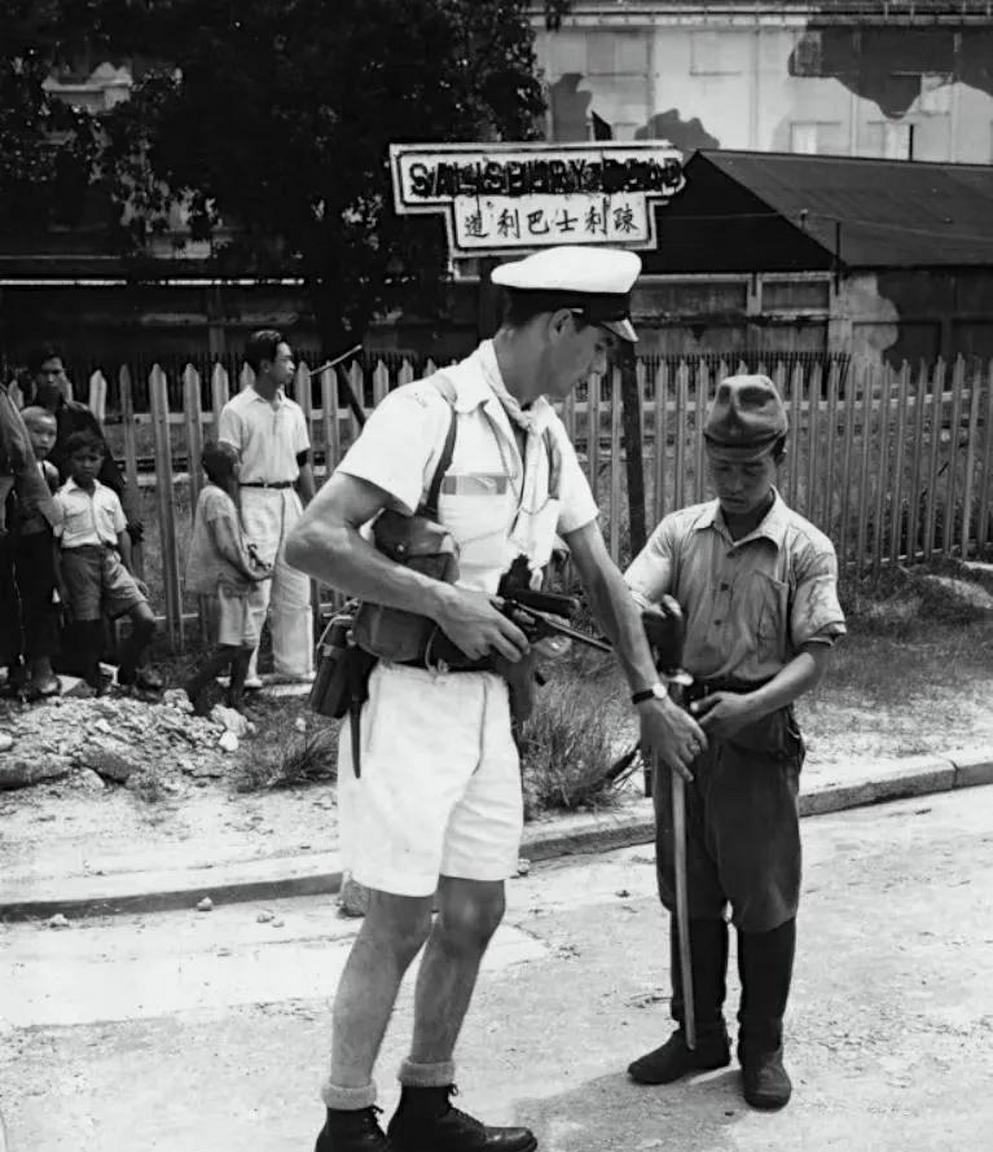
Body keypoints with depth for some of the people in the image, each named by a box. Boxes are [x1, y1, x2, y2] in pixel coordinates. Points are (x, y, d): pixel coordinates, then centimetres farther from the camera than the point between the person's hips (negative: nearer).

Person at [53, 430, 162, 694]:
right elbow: (54, 544, -1)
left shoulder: (109, 496, 13)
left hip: (111, 559, 4)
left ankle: (129, 670, 16)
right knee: (88, 628, -1)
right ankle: (94, 681, 16)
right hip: (79, 560, -4)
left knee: (146, 620, -6)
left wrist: (130, 573, 14)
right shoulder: (62, 499, -1)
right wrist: (61, 585, -6)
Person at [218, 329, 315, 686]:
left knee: (296, 592, 9)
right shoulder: (237, 411, -7)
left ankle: (295, 666, 20)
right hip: (255, 500, -6)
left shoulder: (293, 411, 11)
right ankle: (244, 672, 4)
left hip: (289, 499, 6)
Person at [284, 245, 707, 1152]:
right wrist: (445, 601, -24)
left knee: (475, 913, 13)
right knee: (400, 921, -1)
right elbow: (312, 542, -24)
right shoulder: (427, 412, -17)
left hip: (489, 696, 8)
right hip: (409, 693, -8)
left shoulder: (545, 434, 9)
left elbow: (601, 574, 15)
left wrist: (650, 695, 13)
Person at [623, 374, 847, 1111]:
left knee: (764, 903, 8)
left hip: (759, 739, -3)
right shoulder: (680, 531, 4)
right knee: (690, 898, 15)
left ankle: (763, 1047, 25)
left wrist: (750, 705, -26)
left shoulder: (806, 548, -4)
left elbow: (816, 653, -10)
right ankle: (699, 1035, 31)